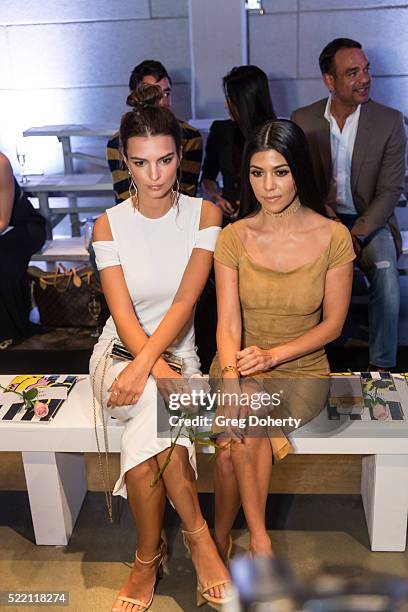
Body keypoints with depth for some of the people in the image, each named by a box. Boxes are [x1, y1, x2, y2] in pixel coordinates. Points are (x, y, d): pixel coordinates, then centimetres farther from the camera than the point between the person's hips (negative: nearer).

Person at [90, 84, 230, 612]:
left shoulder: (203, 214, -3)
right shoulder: (109, 225, -2)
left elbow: (185, 302, -13)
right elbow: (123, 312, -11)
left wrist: (145, 365, -26)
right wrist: (160, 371, -27)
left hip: (176, 350, 0)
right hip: (120, 351, 0)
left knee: (143, 447, -29)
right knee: (162, 410, -33)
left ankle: (148, 559, -6)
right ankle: (196, 533, -14)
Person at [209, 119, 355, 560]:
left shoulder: (333, 237, -7)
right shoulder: (234, 237, -4)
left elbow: (333, 324, -3)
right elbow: (228, 323, -11)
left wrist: (273, 354, -18)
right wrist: (232, 387, -29)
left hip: (301, 369, -1)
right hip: (242, 364, 2)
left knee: (234, 443, -25)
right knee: (241, 428, -29)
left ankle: (221, 540, -2)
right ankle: (259, 539, -9)